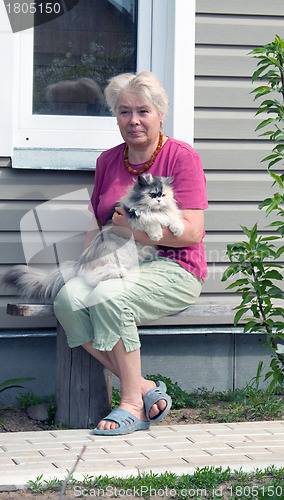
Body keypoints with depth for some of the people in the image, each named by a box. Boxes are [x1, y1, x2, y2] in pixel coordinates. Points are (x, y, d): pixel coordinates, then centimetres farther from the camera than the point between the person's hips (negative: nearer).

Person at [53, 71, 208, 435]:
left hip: (173, 270, -6)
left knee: (108, 297, -34)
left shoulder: (181, 157, -2)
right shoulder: (108, 161, 16)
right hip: (116, 265, 6)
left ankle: (132, 405, -20)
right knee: (69, 299, -26)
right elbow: (95, 221, 24)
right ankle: (146, 389, -19)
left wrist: (137, 231, -18)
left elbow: (192, 232, -10)